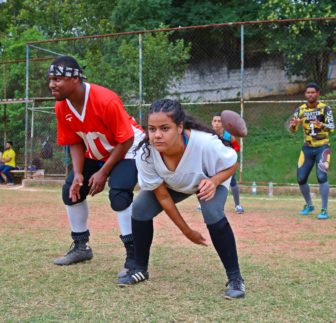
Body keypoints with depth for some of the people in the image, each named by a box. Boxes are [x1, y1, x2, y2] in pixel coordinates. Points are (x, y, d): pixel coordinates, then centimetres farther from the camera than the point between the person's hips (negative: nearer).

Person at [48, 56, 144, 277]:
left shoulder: (106, 100, -34)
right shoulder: (61, 108, -14)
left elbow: (126, 140, -27)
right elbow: (76, 143, -2)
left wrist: (104, 172, -25)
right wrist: (78, 174, -16)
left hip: (128, 148, -7)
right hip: (95, 153, 8)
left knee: (118, 195, -29)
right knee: (72, 191, 8)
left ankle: (134, 255, -17)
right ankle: (81, 246, 26)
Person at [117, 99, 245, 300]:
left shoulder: (205, 143, -42)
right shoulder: (145, 154, -33)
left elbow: (232, 164, -20)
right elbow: (162, 196, -20)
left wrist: (213, 181, -41)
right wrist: (187, 231, -16)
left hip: (211, 180, -3)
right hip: (173, 185, 3)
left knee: (213, 214, -29)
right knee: (140, 209, -13)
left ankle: (235, 278, -11)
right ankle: (141, 270, 9)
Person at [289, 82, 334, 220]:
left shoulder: (325, 109, -10)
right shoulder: (300, 109, 0)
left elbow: (331, 128, -21)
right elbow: (293, 130, -6)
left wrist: (320, 125, -43)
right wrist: (293, 124, -31)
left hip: (322, 147, -4)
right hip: (307, 148, 4)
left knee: (322, 176, -17)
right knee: (301, 178, 5)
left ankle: (324, 210, -10)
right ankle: (309, 205, 26)